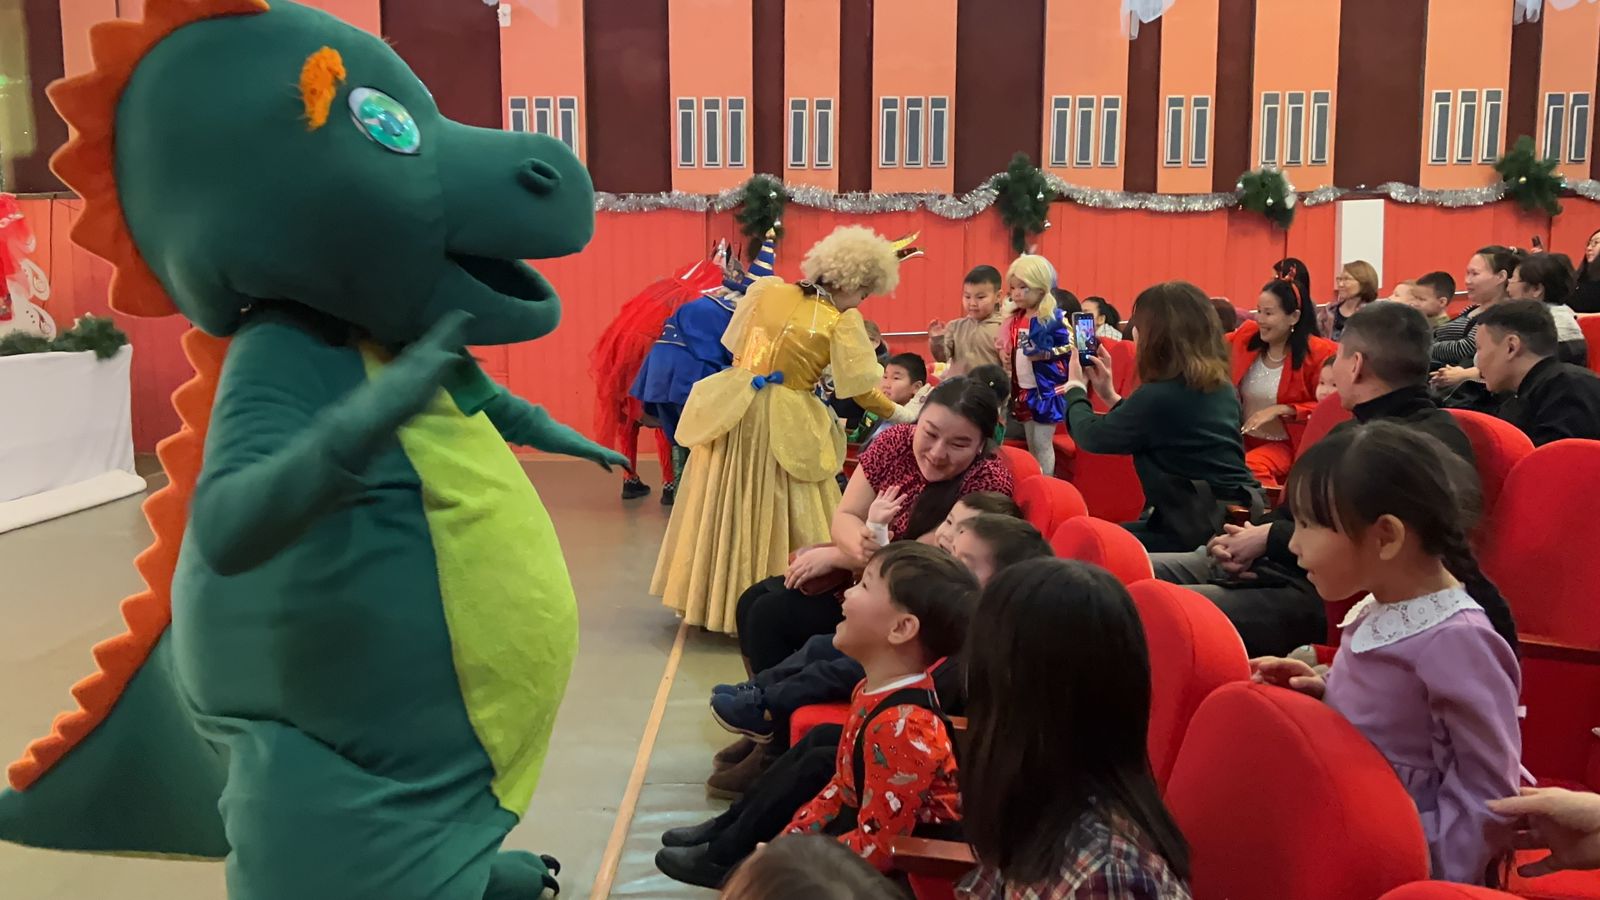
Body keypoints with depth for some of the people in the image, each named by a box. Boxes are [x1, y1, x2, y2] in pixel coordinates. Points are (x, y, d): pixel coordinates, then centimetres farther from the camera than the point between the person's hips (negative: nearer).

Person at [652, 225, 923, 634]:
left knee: (724, 508, 15)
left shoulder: (767, 290, 3)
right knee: (778, 515, 6)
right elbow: (861, 388, -7)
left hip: (732, 410, 5)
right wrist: (898, 412, 7)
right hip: (781, 427, -5)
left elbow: (735, 343, 11)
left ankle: (709, 599, 28)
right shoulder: (842, 323, -9)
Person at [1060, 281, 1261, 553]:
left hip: (1202, 529, -9)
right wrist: (1110, 395, 20)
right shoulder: (1221, 387, 8)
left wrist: (1075, 386, 14)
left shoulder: (1158, 396, -19)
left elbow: (1091, 437, -4)